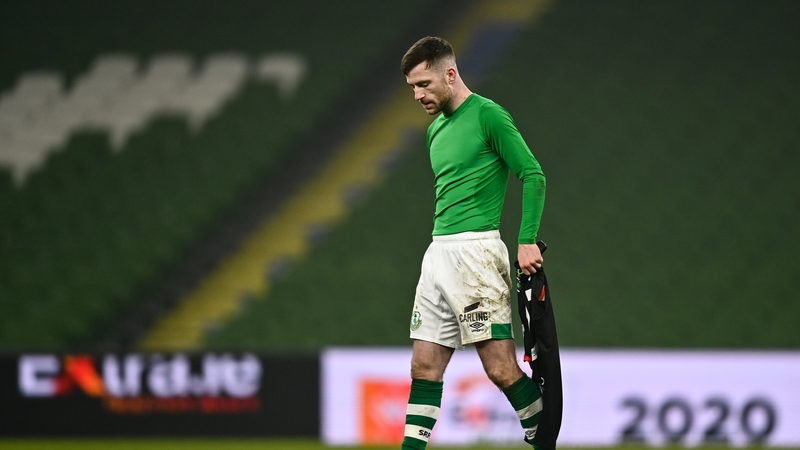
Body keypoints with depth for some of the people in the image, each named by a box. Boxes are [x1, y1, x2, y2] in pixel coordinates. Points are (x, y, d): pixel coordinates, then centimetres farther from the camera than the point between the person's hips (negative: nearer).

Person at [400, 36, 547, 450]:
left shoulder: (487, 115, -7)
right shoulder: (437, 128, 18)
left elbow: (533, 175, -11)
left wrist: (527, 241, -17)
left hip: (475, 252, -8)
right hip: (438, 253, 8)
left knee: (501, 368, -10)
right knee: (425, 366, 4)